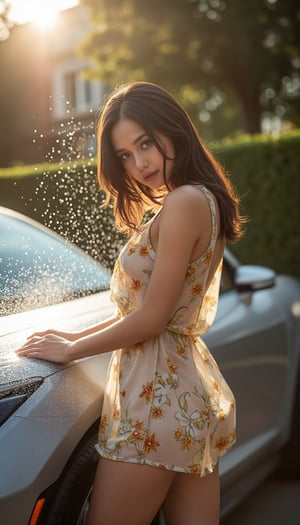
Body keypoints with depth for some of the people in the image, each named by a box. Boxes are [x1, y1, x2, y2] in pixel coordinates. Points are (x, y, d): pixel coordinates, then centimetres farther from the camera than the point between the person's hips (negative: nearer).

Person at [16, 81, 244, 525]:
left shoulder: (184, 201, -16)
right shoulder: (205, 202, 14)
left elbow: (151, 319, -16)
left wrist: (71, 350, -4)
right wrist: (77, 335, 15)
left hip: (158, 397, -9)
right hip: (198, 392, 9)